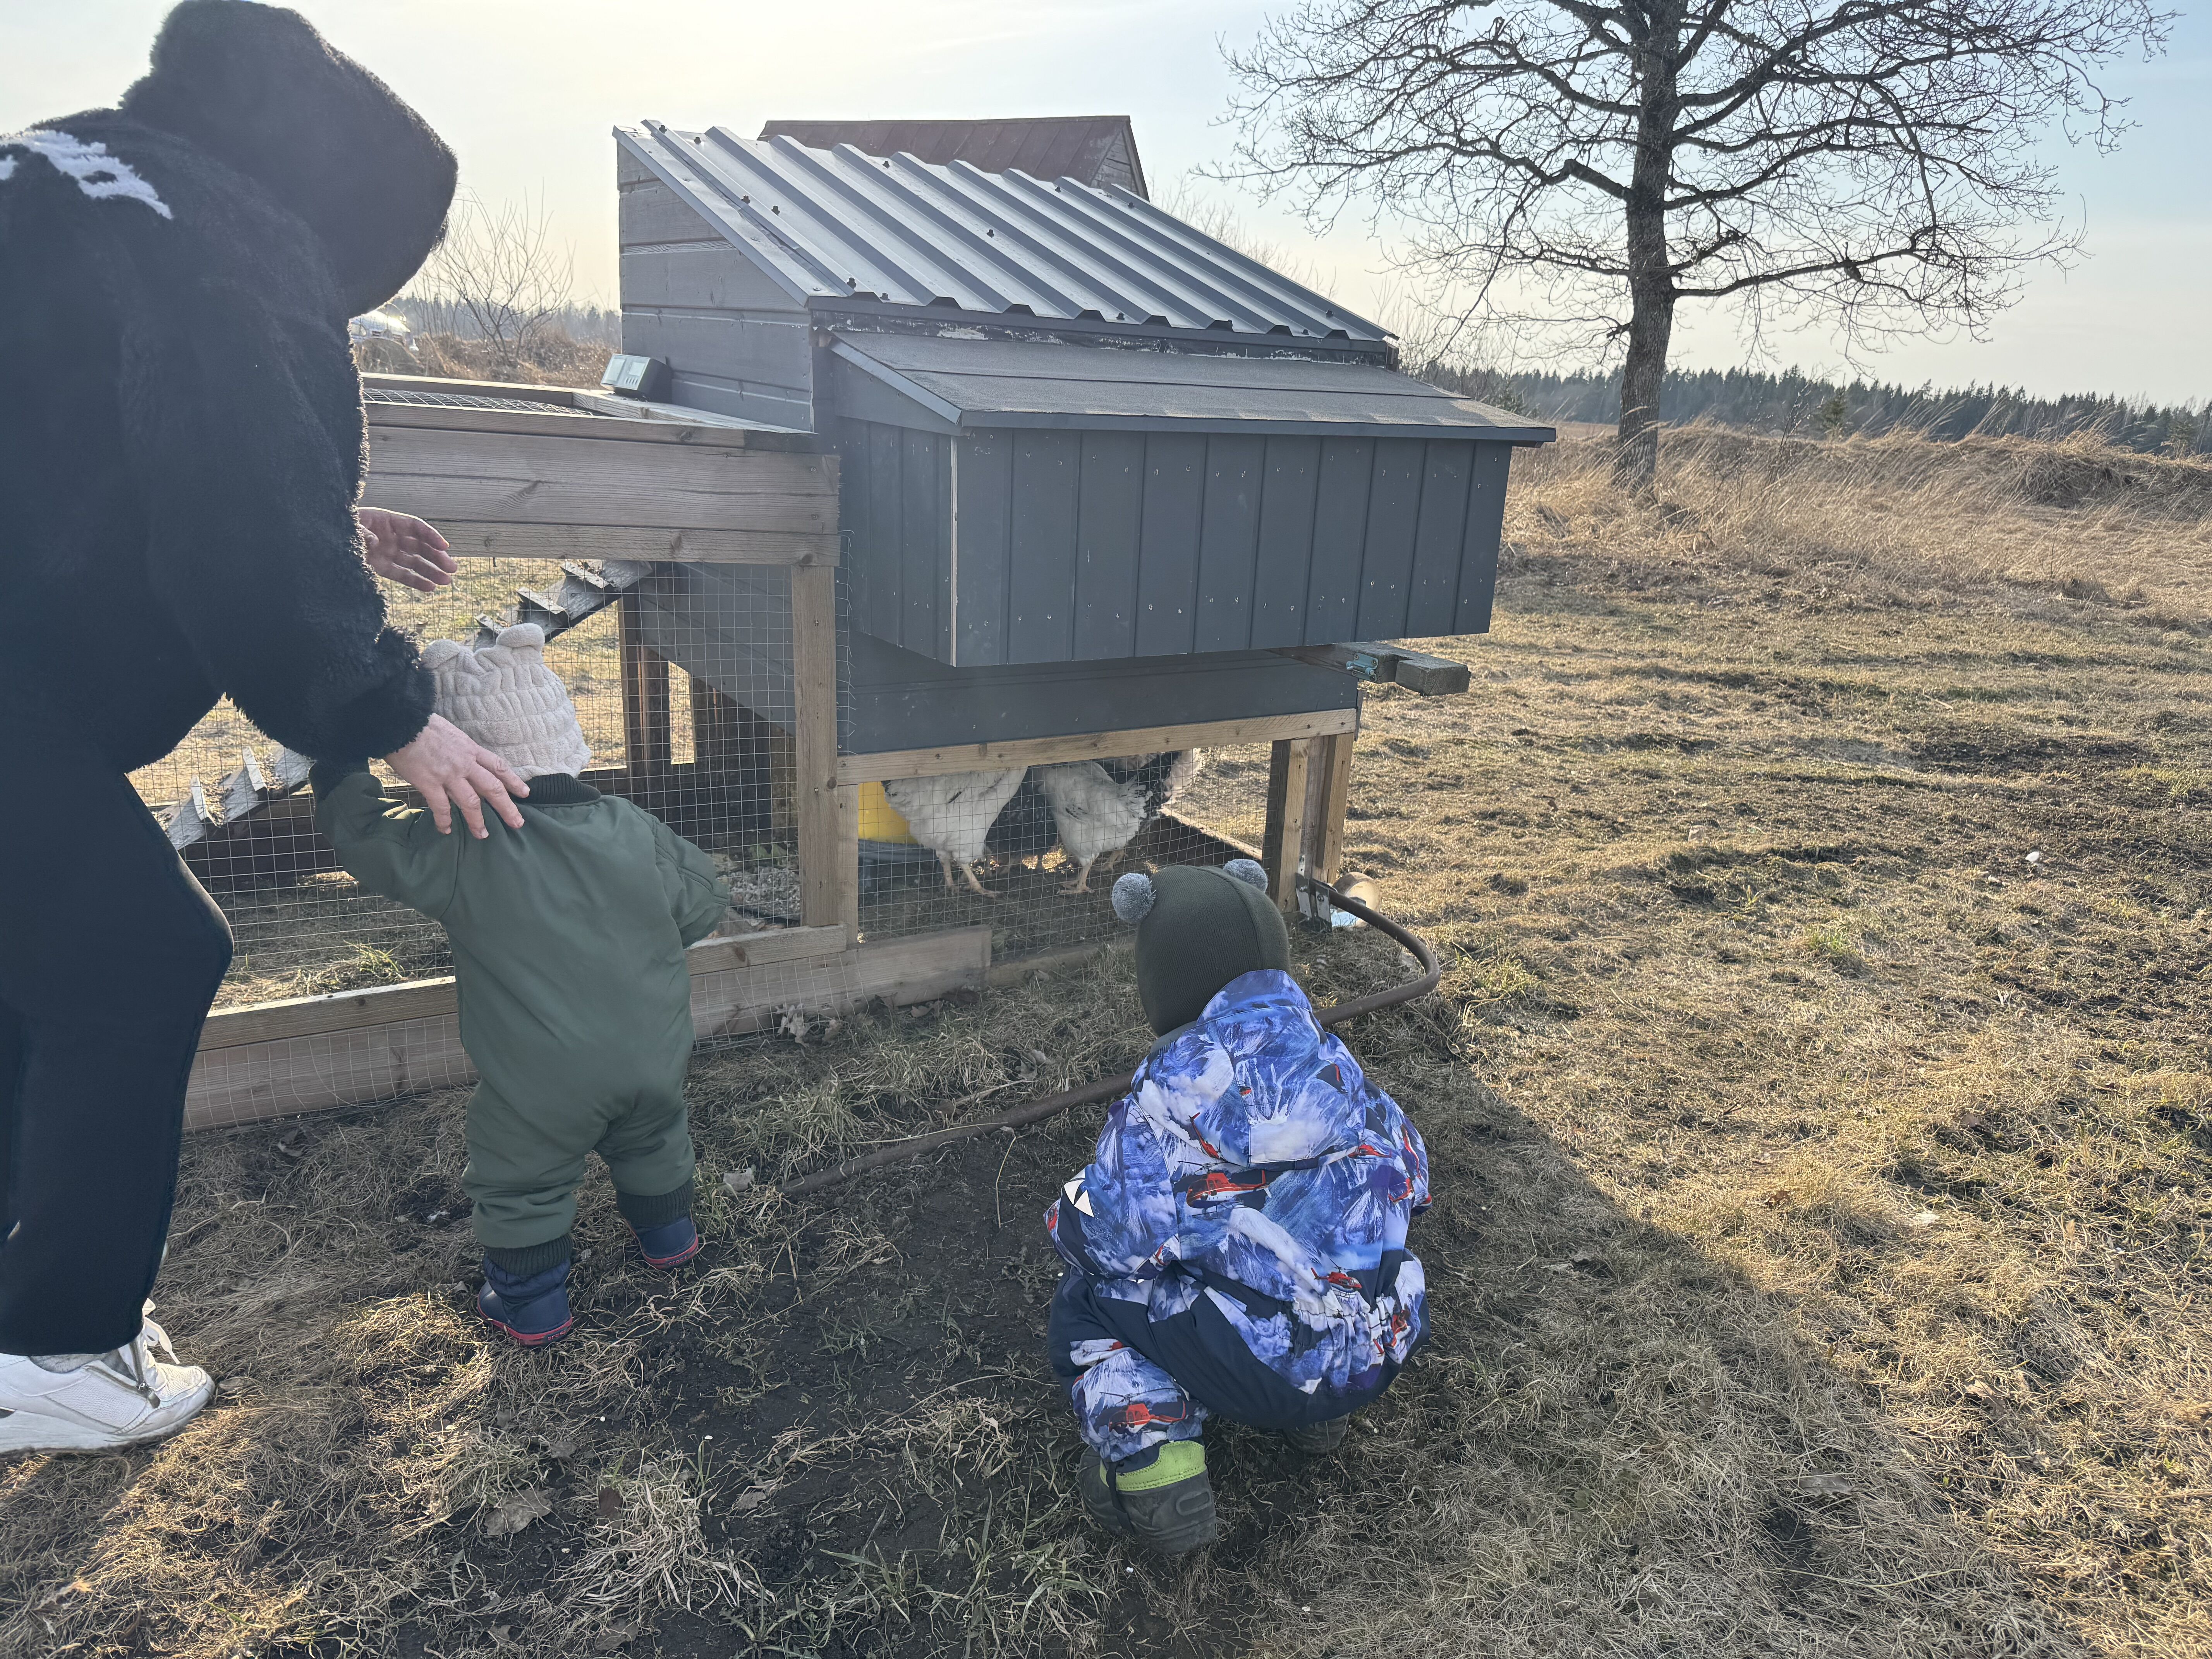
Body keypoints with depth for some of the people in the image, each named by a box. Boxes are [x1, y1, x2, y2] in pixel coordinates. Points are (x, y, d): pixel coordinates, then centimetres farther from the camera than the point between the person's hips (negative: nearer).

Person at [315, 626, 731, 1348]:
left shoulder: (455, 851, -18)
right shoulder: (633, 828, -6)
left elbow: (357, 826, -7)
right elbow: (704, 901, 5)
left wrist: (340, 753, 7)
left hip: (542, 1080, -4)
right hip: (654, 1056, 4)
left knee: (520, 1182, 20)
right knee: (653, 1139, 30)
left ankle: (531, 1301, 33)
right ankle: (668, 1233, 50)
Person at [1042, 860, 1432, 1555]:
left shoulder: (1176, 1084, -17)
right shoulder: (1334, 1061, 1)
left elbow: (1116, 1239, -18)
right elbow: (1409, 1180, 11)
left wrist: (1068, 1216, 5)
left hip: (1266, 1369, -6)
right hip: (1379, 1357, 6)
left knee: (1084, 1295, 14)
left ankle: (1149, 1453, -4)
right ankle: (1318, 1409, 22)